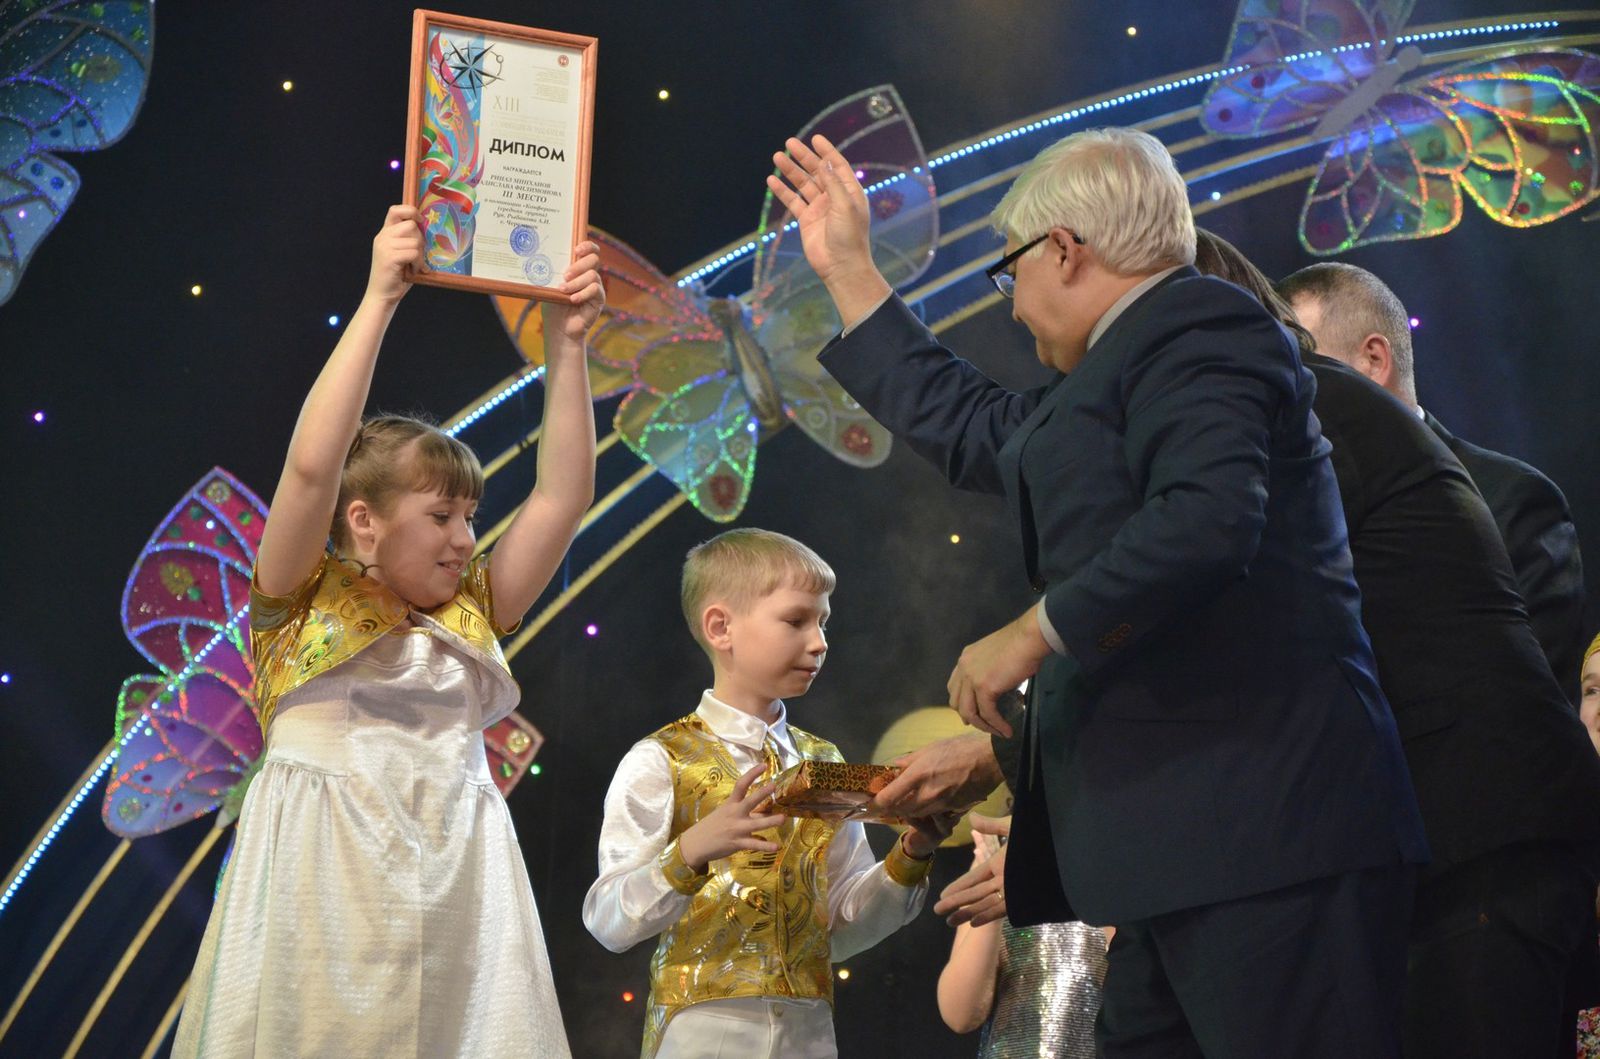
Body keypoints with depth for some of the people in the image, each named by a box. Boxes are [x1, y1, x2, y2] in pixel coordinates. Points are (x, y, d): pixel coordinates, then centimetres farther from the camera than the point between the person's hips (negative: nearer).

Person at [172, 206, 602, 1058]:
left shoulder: (472, 618, 17)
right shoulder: (304, 604, 4)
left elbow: (564, 495, 14)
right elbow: (312, 465, -11)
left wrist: (567, 345, 9)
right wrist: (379, 301, -11)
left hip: (454, 885, 4)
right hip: (326, 882, -4)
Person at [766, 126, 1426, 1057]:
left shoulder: (1197, 329, -6)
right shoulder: (1134, 361, 26)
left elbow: (1207, 517, -23)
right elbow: (972, 428, 39)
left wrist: (1036, 633, -14)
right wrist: (847, 271, 42)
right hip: (1189, 849, 10)